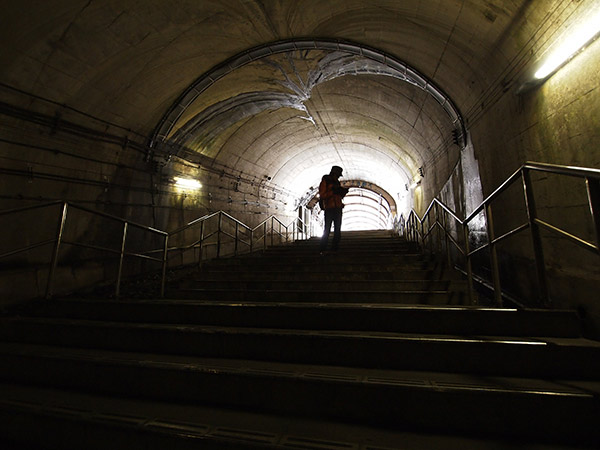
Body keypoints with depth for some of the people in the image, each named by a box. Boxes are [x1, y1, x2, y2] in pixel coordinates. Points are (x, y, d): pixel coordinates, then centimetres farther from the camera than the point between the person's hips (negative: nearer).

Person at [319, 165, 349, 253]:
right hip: (329, 209, -7)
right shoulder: (325, 182, -2)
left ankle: (334, 249, 13)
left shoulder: (337, 182, 18)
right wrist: (333, 192, -20)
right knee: (327, 230, -8)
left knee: (338, 231, 6)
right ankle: (323, 250, -3)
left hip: (338, 209, 7)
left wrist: (343, 192, 2)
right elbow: (322, 195, -11)